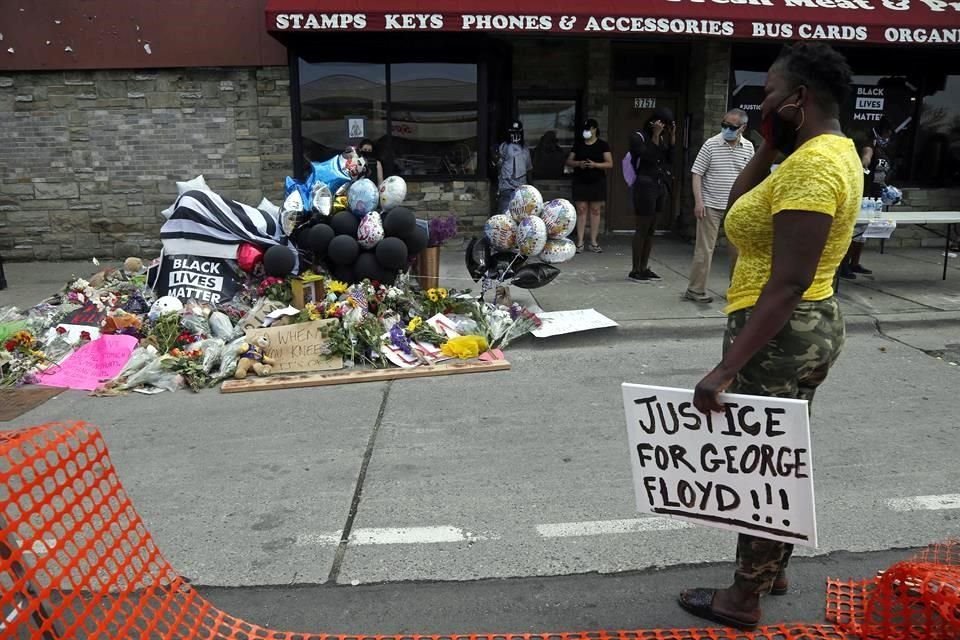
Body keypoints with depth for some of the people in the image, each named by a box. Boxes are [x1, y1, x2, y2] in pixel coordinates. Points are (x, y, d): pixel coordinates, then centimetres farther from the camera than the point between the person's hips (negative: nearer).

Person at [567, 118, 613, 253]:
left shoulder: (603, 145, 2)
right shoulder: (578, 144, 9)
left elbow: (610, 164, -2)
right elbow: (568, 161, 9)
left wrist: (595, 164, -18)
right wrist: (578, 163, -12)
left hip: (597, 182, -1)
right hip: (580, 182, 1)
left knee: (595, 211, 1)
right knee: (581, 211, -2)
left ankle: (593, 242, 7)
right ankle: (580, 242, -1)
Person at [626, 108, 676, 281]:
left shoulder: (662, 138, 14)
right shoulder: (638, 136, -5)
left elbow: (669, 159, 8)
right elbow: (648, 157, -17)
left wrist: (672, 137, 3)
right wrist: (655, 136, -15)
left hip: (659, 187, 7)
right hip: (645, 186, -7)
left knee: (651, 230, 9)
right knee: (642, 229, -5)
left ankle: (644, 268, 15)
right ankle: (635, 270, 0)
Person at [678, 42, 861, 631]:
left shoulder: (811, 165, -22)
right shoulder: (833, 150, 10)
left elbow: (787, 284, -28)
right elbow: (739, 205, 15)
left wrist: (726, 369, -29)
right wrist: (769, 146, 3)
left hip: (779, 332, -10)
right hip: (809, 325, 10)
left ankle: (745, 599, 22)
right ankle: (776, 569, 41)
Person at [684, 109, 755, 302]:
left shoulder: (748, 147, 5)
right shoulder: (711, 144, -5)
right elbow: (697, 173, -5)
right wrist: (698, 201, -13)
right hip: (711, 205, -4)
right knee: (704, 249, -2)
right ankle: (695, 289, 7)